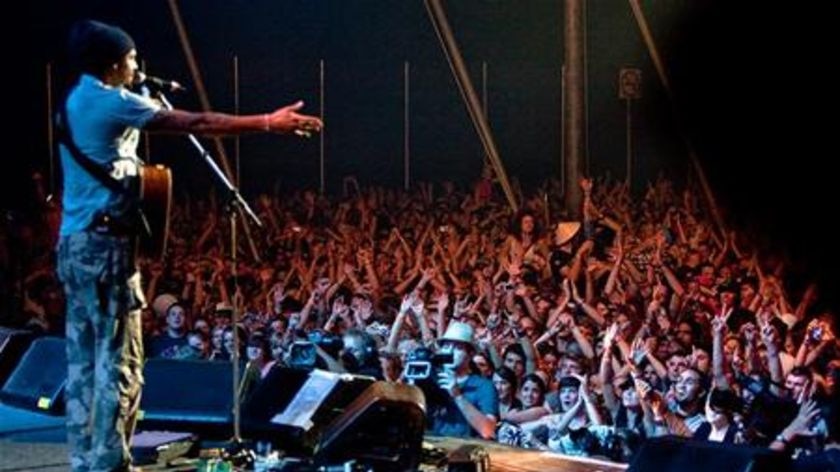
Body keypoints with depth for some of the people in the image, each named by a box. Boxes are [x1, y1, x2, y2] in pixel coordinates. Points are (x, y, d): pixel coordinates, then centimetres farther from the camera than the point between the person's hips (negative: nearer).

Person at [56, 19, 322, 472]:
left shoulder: (76, 101, 16)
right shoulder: (111, 102, -12)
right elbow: (195, 124, -15)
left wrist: (154, 99, 19)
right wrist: (268, 123, -13)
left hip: (74, 243, 10)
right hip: (105, 244, -10)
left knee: (83, 361, 9)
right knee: (119, 363, -6)